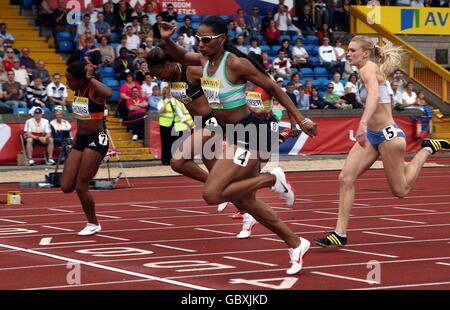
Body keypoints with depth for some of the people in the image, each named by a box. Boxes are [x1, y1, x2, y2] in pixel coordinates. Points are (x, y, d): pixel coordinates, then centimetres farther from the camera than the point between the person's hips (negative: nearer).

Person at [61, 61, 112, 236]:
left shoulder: (95, 90, -17)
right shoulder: (78, 91, 6)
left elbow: (108, 93, -41)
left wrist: (91, 78, -30)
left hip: (96, 141, -8)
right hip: (80, 141, 8)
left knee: (80, 187, -6)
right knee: (66, 187, -1)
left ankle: (93, 224, 13)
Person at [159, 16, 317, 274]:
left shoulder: (236, 63, -17)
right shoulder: (206, 59, 5)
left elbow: (273, 88, -10)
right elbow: (181, 57, 25)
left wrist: (300, 120, -8)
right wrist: (167, 40, 4)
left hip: (249, 135, -9)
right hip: (237, 136, 9)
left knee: (212, 194, -17)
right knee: (245, 202, 14)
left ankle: (272, 179, -3)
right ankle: (296, 244, 26)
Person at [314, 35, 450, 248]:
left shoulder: (368, 69, -17)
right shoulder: (369, 71, 11)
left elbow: (375, 95, -36)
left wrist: (363, 123, -50)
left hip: (388, 135, -9)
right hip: (371, 135, 9)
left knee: (400, 191, 4)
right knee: (345, 178, -6)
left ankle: (427, 150, 22)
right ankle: (340, 234, -7)